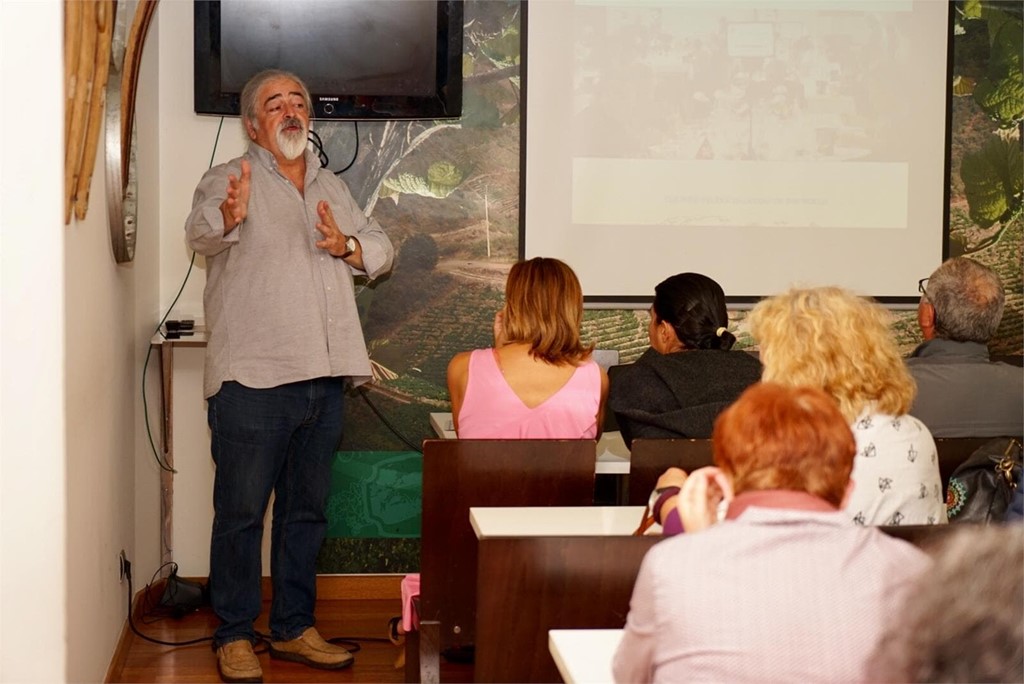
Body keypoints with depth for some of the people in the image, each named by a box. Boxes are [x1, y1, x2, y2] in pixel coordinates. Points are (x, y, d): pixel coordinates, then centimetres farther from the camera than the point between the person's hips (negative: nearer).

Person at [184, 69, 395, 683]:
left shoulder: (332, 187, 18)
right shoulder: (230, 180, -3)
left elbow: (383, 250, 19)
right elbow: (201, 230, -23)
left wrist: (349, 246, -4)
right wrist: (228, 218, -48)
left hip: (324, 379, 6)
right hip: (251, 379, -6)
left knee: (307, 509, 14)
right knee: (242, 510, 0)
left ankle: (294, 628, 25)